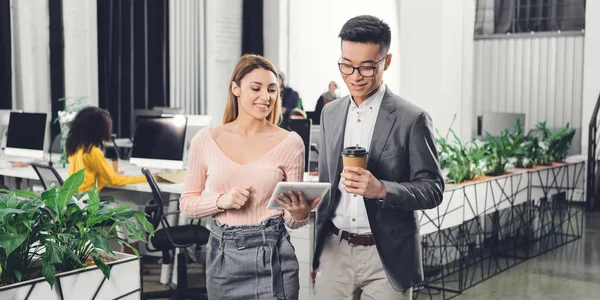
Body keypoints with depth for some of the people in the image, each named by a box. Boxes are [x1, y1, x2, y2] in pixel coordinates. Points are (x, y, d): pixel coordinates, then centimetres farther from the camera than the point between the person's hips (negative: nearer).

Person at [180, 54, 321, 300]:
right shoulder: (206, 140, -1)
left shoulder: (290, 143, -3)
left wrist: (300, 212, -21)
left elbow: (292, 220, 1)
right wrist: (222, 201, -13)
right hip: (222, 256, 1)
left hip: (273, 258, -1)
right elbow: (187, 204, 4)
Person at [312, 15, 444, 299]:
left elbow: (433, 189, -7)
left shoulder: (412, 119, -9)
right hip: (335, 253, 4)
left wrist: (382, 189, -25)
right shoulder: (330, 113, 7)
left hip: (386, 257, -4)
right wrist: (316, 254, 15)